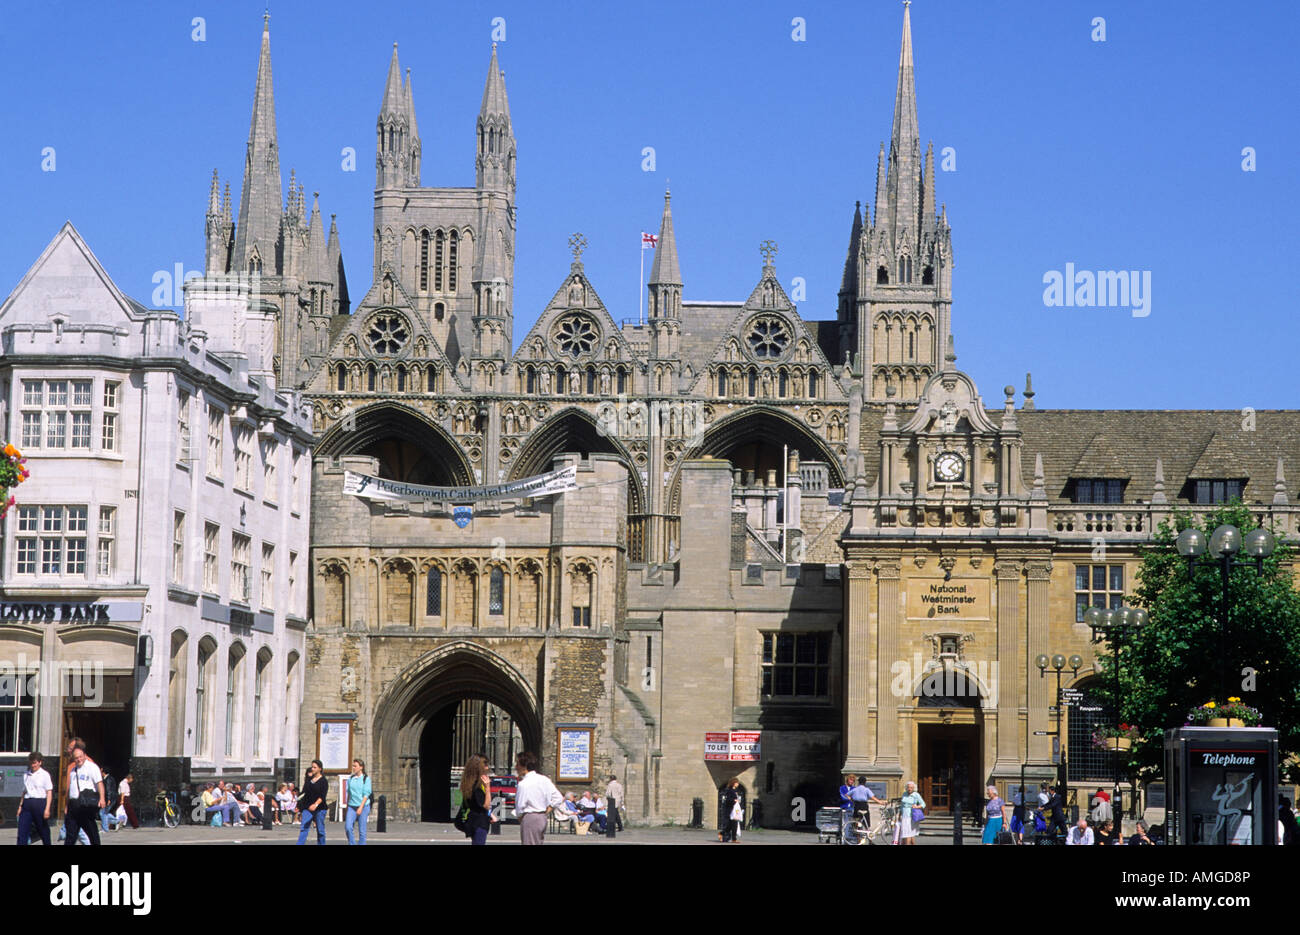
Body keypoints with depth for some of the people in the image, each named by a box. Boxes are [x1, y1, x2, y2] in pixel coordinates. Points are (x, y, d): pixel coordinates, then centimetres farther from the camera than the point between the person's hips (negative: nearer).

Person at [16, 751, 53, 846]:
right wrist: (20, 806, 11)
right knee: (22, 832, -6)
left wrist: (47, 809, -12)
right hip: (27, 804, 4)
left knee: (43, 831, 7)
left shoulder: (45, 775, -3)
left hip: (40, 803, -4)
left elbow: (49, 793, -5)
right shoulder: (26, 775, 12)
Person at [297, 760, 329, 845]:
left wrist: (316, 804, -30)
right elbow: (304, 792, 18)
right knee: (304, 828, -7)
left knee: (320, 830, 4)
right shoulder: (308, 779, 10)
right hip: (307, 808, 4)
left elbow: (322, 796, -15)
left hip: (319, 809, -4)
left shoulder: (323, 781, -5)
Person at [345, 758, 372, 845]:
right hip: (351, 806, 3)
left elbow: (366, 794, -8)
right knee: (347, 827, -12)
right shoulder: (350, 778, 10)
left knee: (362, 830, -2)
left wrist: (361, 807, -16)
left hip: (363, 806, -3)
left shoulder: (366, 779, -3)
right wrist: (347, 807, 16)